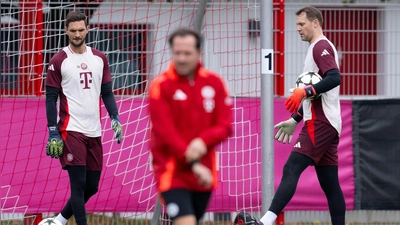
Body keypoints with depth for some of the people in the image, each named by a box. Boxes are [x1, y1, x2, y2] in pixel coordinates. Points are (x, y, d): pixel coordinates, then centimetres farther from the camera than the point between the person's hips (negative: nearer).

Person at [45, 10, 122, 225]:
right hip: (71, 132, -5)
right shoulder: (58, 61, -3)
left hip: (94, 132, 5)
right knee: (79, 184, -10)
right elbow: (50, 98, -3)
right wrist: (53, 133, -9)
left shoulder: (99, 59, 11)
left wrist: (115, 119, 2)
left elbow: (107, 93, 16)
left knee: (91, 186, 9)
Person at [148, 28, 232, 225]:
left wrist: (204, 142, -20)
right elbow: (165, 132, -13)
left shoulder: (214, 83, 5)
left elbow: (225, 126, 2)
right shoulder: (161, 86, -7)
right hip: (173, 173, -5)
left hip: (204, 175, 5)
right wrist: (194, 164, -20)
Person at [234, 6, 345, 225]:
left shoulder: (321, 46, -7)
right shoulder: (319, 49, 24)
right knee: (329, 184, 8)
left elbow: (334, 78, -24)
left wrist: (305, 92, -29)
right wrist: (295, 120, 29)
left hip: (319, 124, -11)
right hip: (327, 124, 11)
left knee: (291, 169, -19)